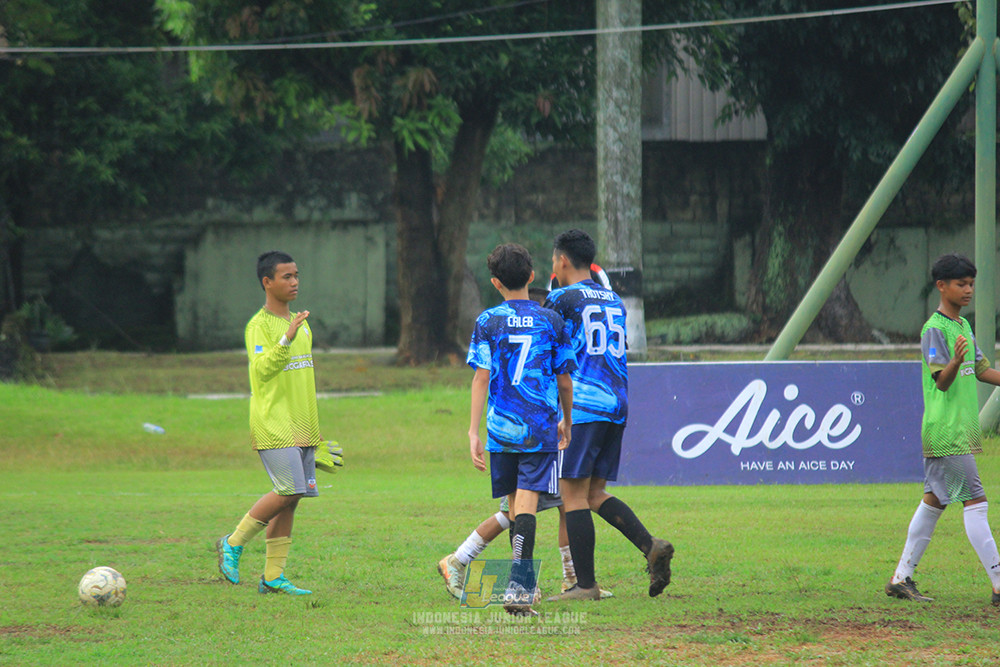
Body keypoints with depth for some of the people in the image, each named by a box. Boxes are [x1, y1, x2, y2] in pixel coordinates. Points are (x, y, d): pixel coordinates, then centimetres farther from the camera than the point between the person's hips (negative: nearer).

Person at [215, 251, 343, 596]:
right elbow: (262, 370, -24)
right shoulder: (259, 325, -9)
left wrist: (313, 427, 27)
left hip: (301, 426, 8)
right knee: (289, 490, -17)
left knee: (291, 497, 3)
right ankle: (233, 543, -1)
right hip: (272, 424, -8)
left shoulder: (300, 323, 17)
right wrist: (287, 338, -37)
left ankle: (273, 576, 5)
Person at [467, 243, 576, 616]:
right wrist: (567, 423, 23)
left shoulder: (488, 321, 1)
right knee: (526, 504, -9)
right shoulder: (550, 321, 4)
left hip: (501, 430, 1)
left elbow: (481, 378, -5)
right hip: (541, 428, -1)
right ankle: (518, 586, -24)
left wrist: (473, 431, -5)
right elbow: (564, 381, 8)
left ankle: (525, 583, 26)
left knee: (516, 503, 15)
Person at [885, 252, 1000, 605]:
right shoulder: (934, 329, -13)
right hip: (947, 432, -10)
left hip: (961, 429, 10)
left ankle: (901, 578, 19)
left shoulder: (963, 326, 15)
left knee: (933, 501, 13)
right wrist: (956, 360, -42)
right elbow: (941, 380, -22)